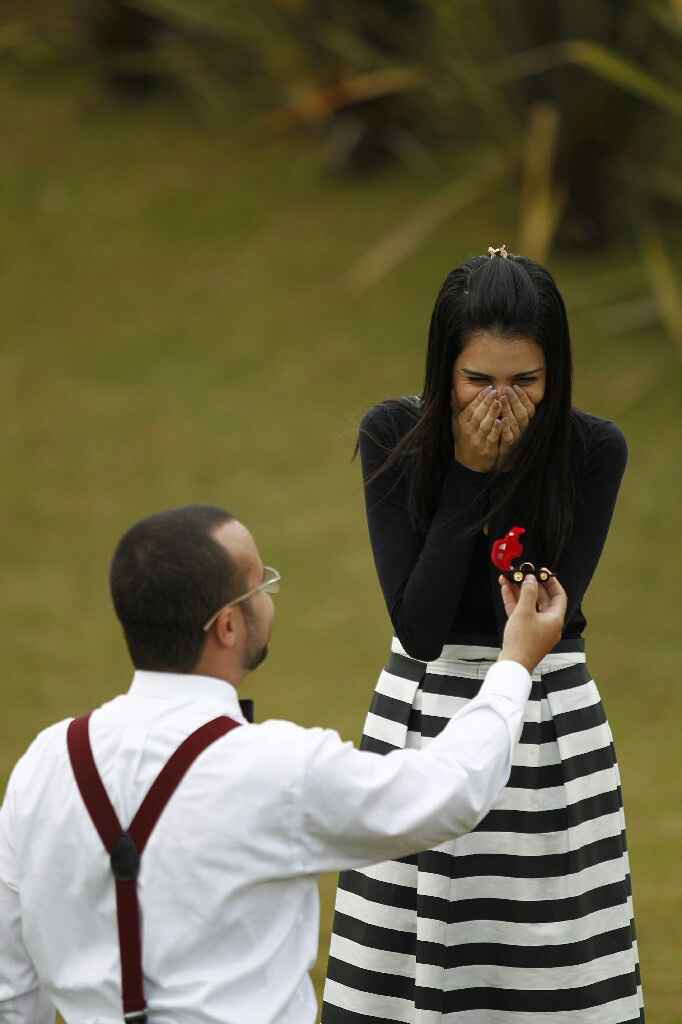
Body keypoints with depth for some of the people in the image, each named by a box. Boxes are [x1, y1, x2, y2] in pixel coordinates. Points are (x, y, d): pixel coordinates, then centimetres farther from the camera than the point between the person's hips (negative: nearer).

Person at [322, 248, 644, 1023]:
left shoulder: (594, 451, -9)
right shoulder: (393, 436, -9)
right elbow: (418, 626, -16)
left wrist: (501, 471, -20)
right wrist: (467, 474, -20)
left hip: (551, 727, 0)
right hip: (424, 721, 0)